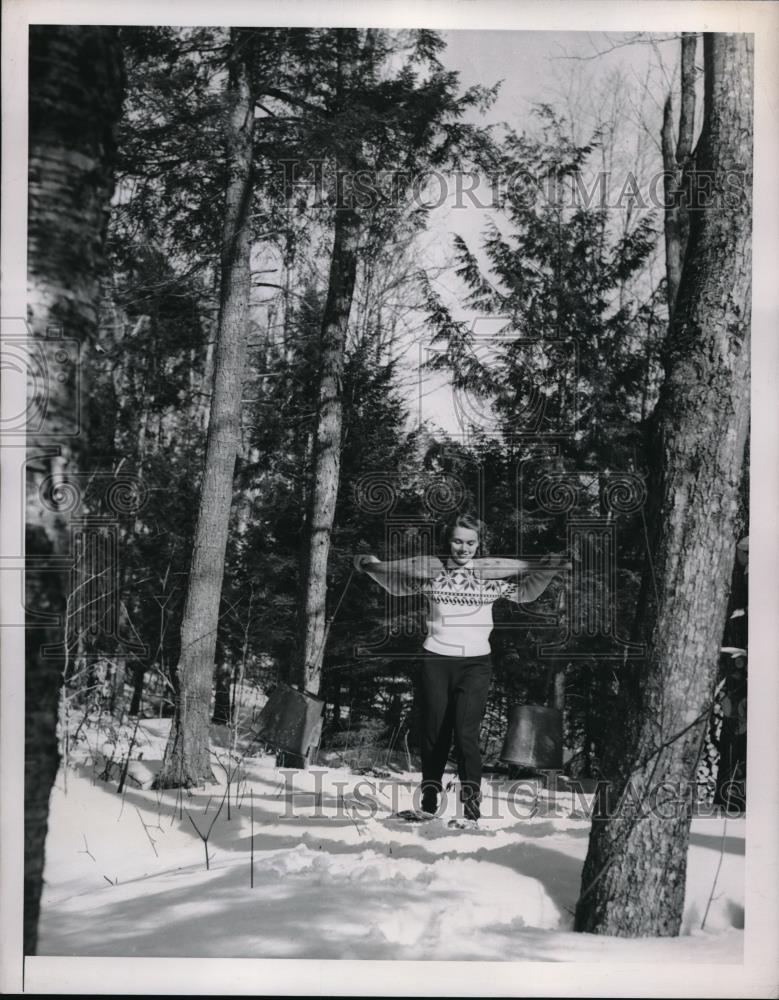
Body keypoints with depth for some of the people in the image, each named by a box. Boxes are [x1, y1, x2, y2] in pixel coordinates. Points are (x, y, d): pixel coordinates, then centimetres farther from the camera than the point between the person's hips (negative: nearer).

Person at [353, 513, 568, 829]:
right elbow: (396, 583, 23)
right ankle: (428, 803, 25)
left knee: (466, 734, -12)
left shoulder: (492, 573, 5)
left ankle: (471, 811, -7)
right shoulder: (430, 570, 7)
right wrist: (369, 566, 11)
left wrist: (549, 570, 0)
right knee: (433, 734, 9)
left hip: (474, 663, -2)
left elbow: (526, 591, 14)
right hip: (435, 660, 2)